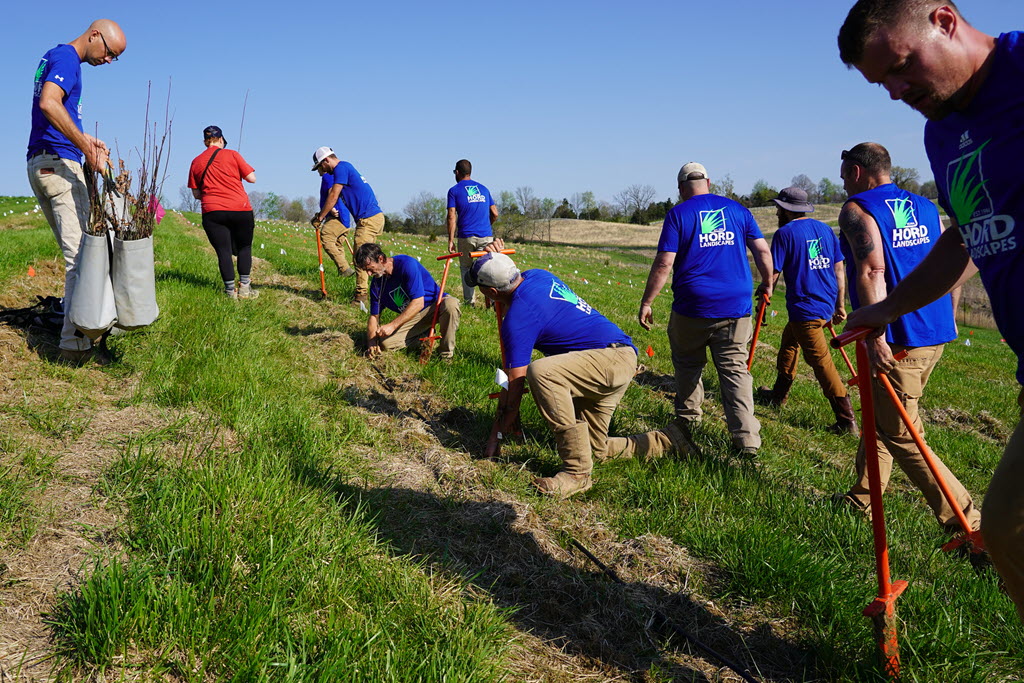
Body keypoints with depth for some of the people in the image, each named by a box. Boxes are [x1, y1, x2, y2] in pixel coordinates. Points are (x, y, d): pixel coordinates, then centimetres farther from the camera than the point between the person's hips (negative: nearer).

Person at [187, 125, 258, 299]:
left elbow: (196, 194, 13)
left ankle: (230, 290, 2)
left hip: (212, 212, 2)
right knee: (244, 247, 11)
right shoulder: (232, 155, 1)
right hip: (240, 209, -2)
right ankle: (244, 288, 7)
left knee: (223, 251, 3)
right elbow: (252, 178, 1)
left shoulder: (196, 162, 10)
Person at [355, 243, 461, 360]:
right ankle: (425, 336, 2)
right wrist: (372, 343, -14)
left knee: (450, 304, -40)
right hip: (410, 317, 5)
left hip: (435, 305, -5)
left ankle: (447, 354, -24)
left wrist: (393, 325, -31)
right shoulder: (377, 283, -2)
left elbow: (418, 303, -28)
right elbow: (374, 316, 3)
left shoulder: (406, 264, -23)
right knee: (385, 343, -19)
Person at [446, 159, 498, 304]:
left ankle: (469, 302, 7)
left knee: (466, 268, 10)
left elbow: (451, 217, -5)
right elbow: (495, 214, 15)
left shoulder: (454, 190, 3)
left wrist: (451, 240, -6)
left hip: (466, 237, -2)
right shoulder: (484, 189, 16)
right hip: (486, 236, 2)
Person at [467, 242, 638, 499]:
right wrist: (501, 262, 24)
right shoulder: (537, 275, 6)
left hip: (612, 359, -10)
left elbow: (515, 384, -17)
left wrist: (496, 436, -8)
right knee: (597, 451, 14)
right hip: (623, 362, 10)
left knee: (540, 372, -33)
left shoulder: (518, 318, -19)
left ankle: (578, 472, -26)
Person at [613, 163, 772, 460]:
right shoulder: (736, 209, 10)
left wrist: (646, 302, -2)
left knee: (688, 367, 15)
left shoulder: (678, 214, 0)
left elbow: (664, 263, -8)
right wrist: (767, 284, 25)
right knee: (735, 370, 4)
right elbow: (763, 251, 9)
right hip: (736, 307, 3)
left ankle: (687, 426, 27)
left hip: (692, 308, -2)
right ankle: (747, 440, -2)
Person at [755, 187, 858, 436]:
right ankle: (778, 395, 40)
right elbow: (839, 269, 11)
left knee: (821, 361, -5)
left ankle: (847, 422, -5)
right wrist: (840, 305, 17)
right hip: (827, 306, 8)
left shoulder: (785, 233, -9)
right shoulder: (824, 229, 10)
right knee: (789, 341, 26)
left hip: (805, 308, -8)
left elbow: (773, 273, -10)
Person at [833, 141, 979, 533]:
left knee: (903, 438, -1)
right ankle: (862, 500, 30)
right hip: (936, 334, 9)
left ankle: (968, 525, 0)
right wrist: (948, 317, 23)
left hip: (898, 340, -8)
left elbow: (871, 272, -21)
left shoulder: (857, 210, -8)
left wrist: (875, 336, -24)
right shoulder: (924, 206, 15)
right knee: (880, 418, 20)